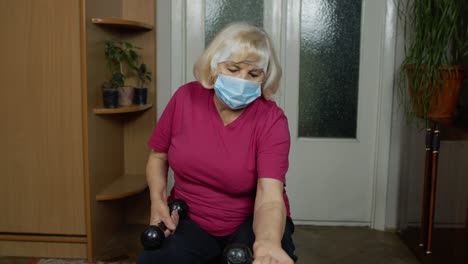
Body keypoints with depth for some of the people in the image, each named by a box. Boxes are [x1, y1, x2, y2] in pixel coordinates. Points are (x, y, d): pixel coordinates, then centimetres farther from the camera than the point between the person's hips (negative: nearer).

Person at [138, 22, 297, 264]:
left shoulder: (272, 120, -18)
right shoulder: (185, 97, -9)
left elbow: (270, 199, -28)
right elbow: (158, 156, 6)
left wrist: (268, 243, -51)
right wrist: (158, 200, -13)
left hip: (251, 222, -1)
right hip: (190, 220, 2)